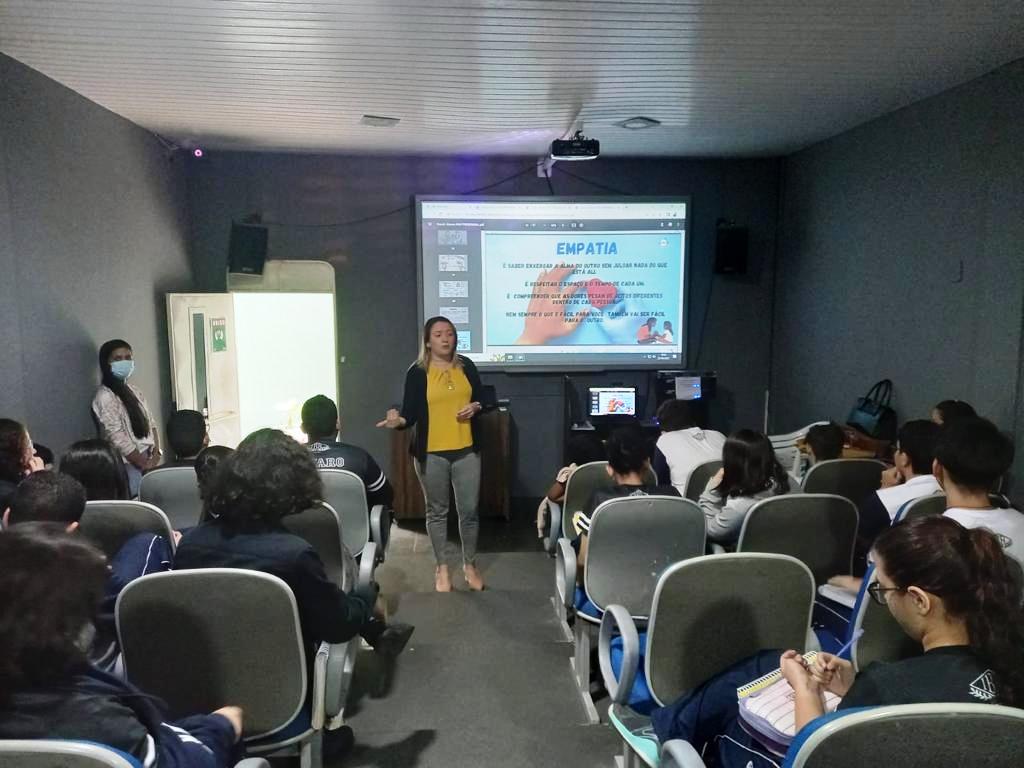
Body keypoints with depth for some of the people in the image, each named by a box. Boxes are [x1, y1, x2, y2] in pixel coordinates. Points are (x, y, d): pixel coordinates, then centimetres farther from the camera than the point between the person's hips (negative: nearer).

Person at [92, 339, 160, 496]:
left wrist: (155, 454, -3)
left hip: (148, 460, 7)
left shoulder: (133, 391, 13)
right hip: (128, 465, -7)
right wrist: (144, 463, -14)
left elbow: (149, 423, 12)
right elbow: (118, 439, -17)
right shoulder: (105, 396, -12)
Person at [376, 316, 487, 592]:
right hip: (431, 454, -2)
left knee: (469, 510, 7)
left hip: (466, 451, 2)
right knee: (436, 511, 12)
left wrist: (476, 407, -9)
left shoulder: (466, 365, 4)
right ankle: (441, 567, 28)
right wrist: (398, 421, -30)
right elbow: (410, 413, -10)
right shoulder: (417, 372, -6)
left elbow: (483, 398, 12)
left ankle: (470, 564, 28)